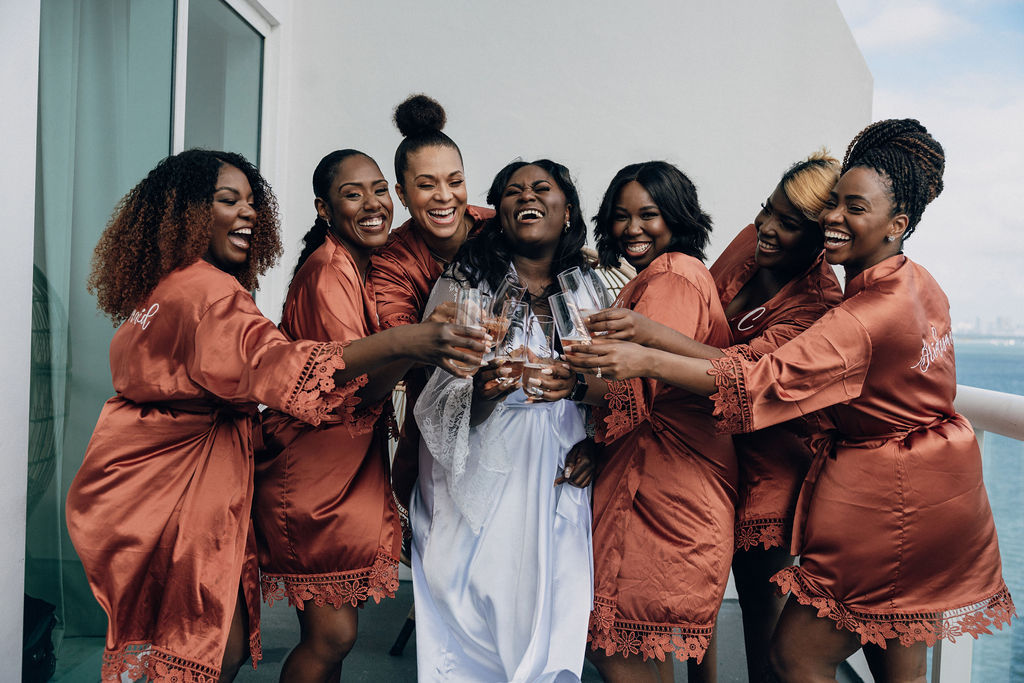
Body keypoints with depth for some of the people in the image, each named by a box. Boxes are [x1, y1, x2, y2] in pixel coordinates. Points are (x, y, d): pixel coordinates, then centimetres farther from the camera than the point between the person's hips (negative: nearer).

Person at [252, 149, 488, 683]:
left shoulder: (368, 267, 11)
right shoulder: (330, 270, -17)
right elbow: (357, 389, -22)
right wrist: (412, 344, -39)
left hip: (355, 465, 8)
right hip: (313, 467, -8)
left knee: (335, 630, 14)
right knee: (331, 635, -3)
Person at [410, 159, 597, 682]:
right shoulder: (463, 284, 1)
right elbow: (432, 399, -5)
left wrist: (595, 442, -7)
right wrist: (482, 391, -24)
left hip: (561, 488, 2)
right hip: (482, 489, -2)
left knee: (548, 628, 7)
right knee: (476, 630, 2)